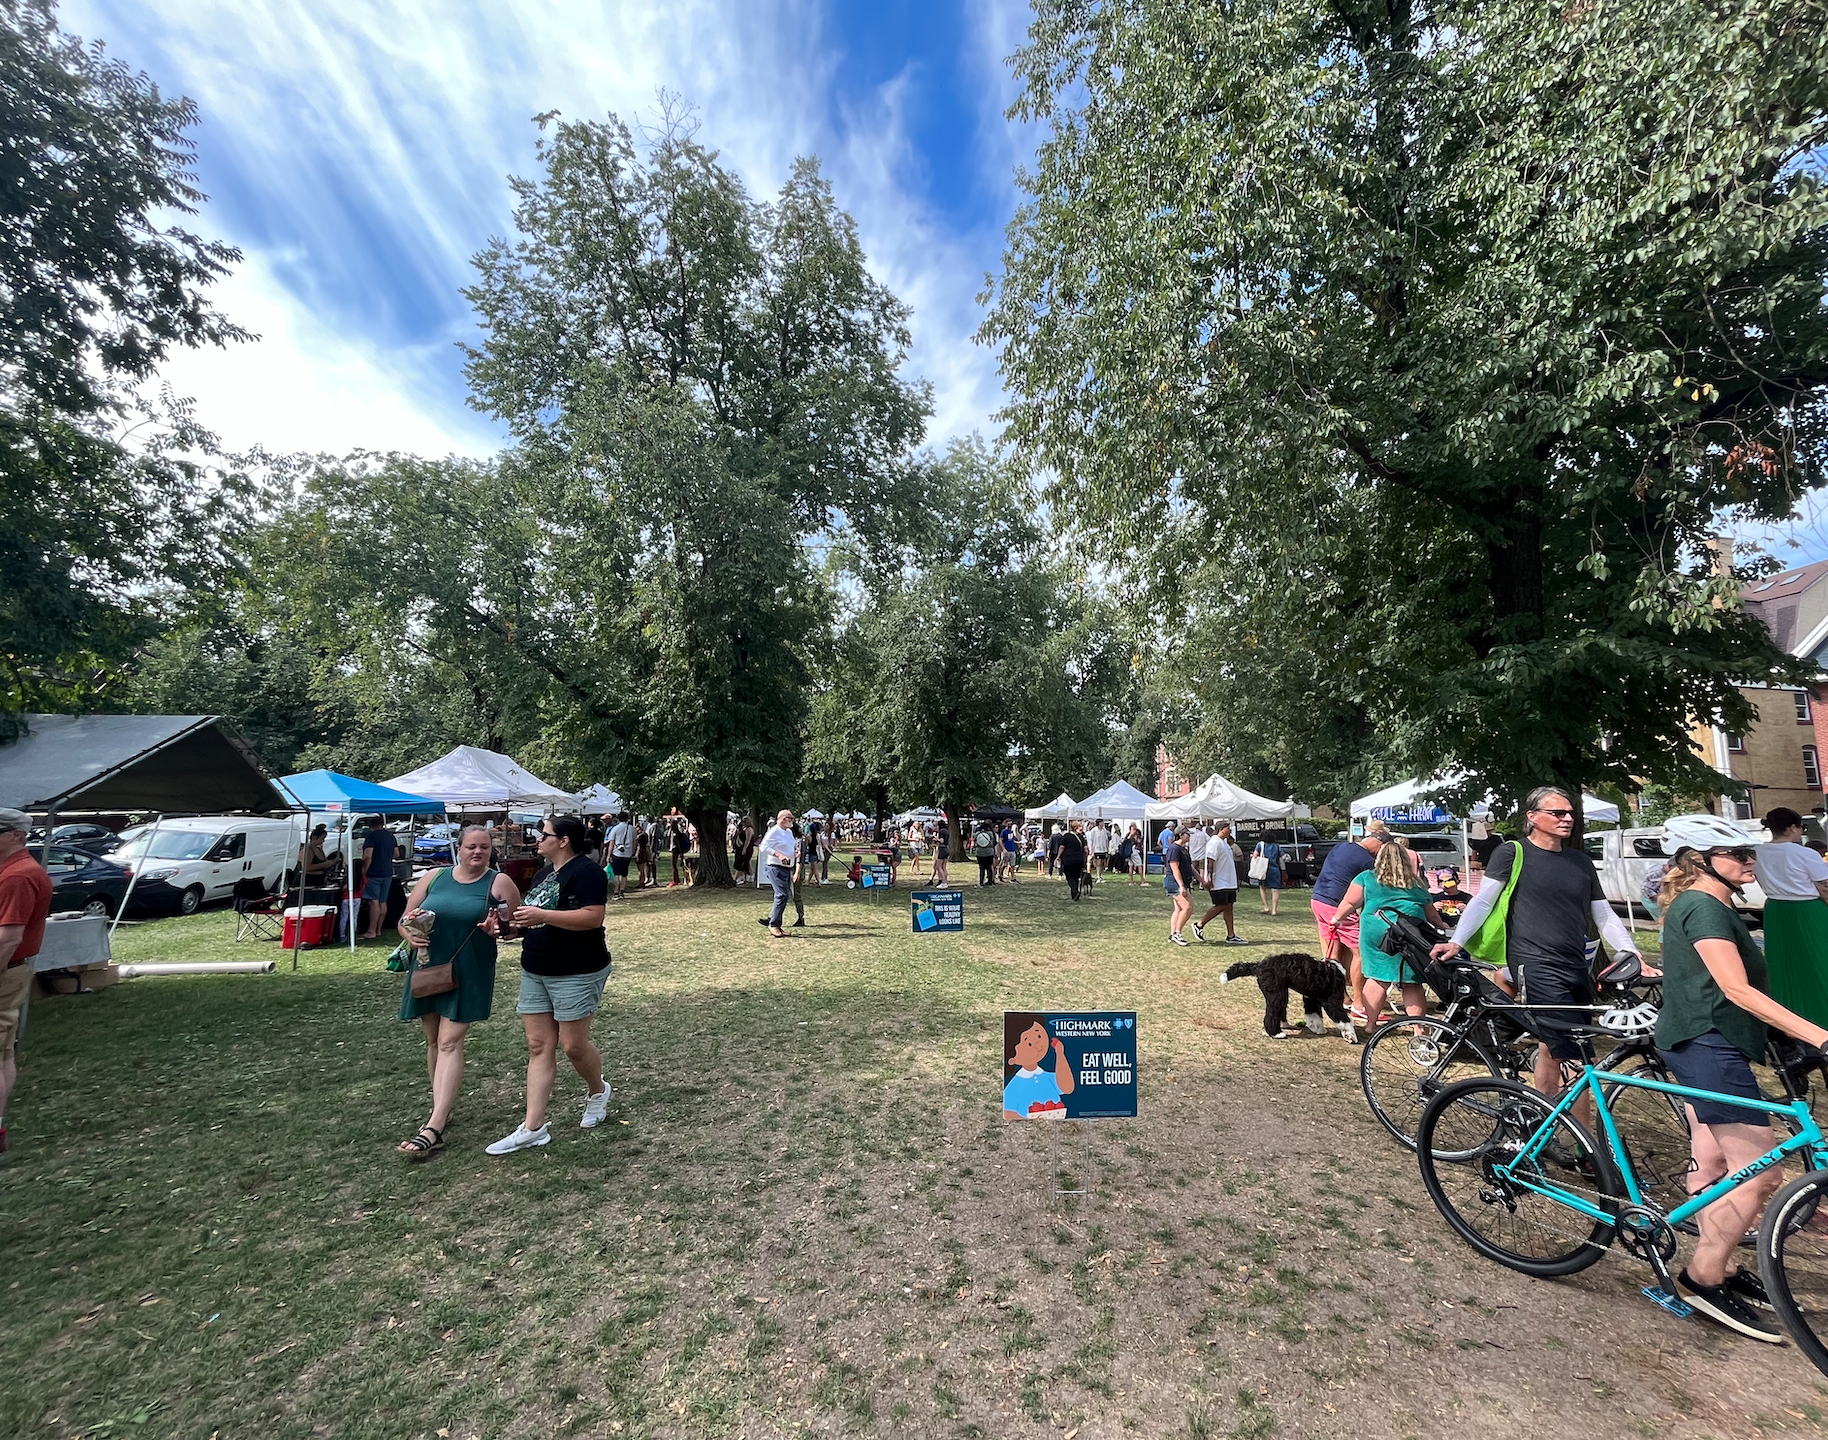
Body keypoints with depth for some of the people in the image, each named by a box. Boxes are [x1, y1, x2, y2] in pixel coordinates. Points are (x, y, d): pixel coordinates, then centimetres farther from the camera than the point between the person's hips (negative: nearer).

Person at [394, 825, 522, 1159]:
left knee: (450, 1042, -9)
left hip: (469, 975, -4)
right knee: (434, 1041, 14)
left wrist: (498, 928, -24)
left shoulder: (499, 883, -4)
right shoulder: (434, 877, 5)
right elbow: (405, 919, 10)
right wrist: (409, 934, -11)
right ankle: (442, 1111, 31)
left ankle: (434, 1129, -9)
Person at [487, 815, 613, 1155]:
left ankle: (598, 1091, 31)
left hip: (576, 974, -8)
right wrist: (513, 924, 2)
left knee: (573, 1044, 2)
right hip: (535, 973, 9)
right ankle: (533, 1128, 14)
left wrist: (542, 915, -27)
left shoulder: (586, 872, -16)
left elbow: (593, 917, -26)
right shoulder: (545, 871, 14)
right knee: (539, 1047, 8)